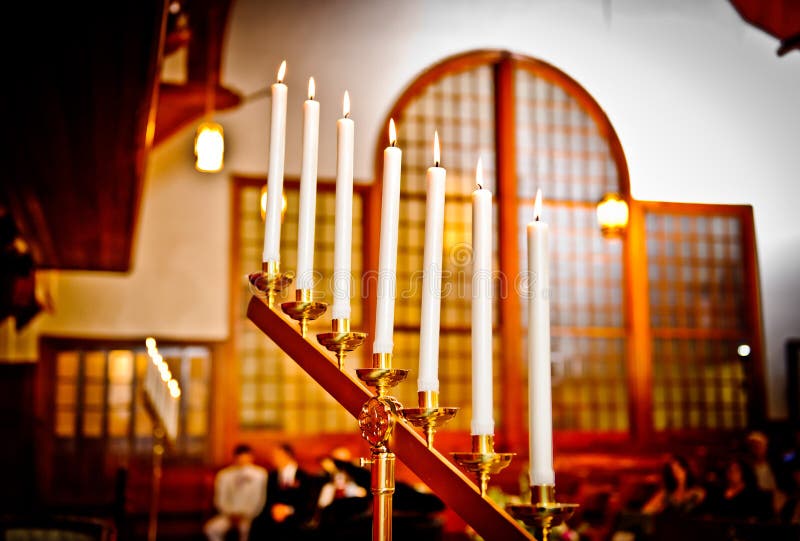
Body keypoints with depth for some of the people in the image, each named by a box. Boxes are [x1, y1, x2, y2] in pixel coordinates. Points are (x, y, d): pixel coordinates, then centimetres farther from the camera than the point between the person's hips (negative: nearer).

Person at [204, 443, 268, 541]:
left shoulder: (260, 474, -2)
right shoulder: (224, 475, 3)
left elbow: (259, 500, -2)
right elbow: (221, 500, 5)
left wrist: (246, 515, -13)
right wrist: (231, 514, -10)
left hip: (249, 515, -2)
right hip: (229, 514, 2)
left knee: (246, 527, -36)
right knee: (210, 528, -26)